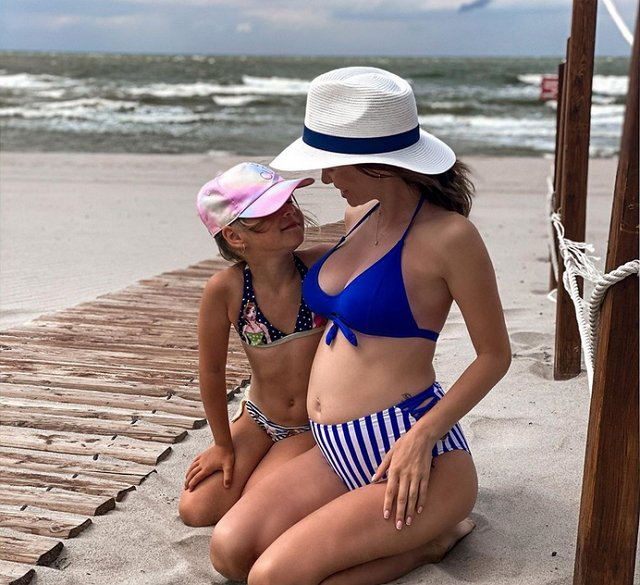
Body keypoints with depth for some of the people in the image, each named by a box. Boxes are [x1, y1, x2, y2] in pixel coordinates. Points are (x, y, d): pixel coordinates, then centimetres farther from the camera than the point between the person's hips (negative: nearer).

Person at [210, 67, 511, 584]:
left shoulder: (447, 235, -16)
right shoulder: (360, 215, 8)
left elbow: (495, 354, -10)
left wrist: (422, 436, -19)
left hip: (407, 453, -8)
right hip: (339, 451, 8)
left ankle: (430, 535, 2)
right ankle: (402, 531, 7)